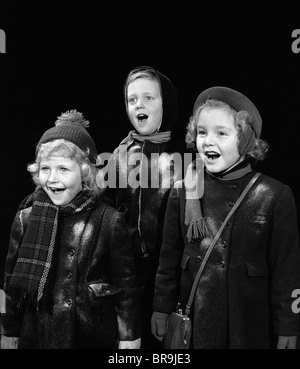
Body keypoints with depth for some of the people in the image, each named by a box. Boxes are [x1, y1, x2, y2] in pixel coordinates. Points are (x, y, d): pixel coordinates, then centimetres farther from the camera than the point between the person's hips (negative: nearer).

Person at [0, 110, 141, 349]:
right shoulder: (26, 220, -4)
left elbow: (126, 288, -6)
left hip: (95, 337, -2)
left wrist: (129, 340, -5)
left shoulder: (110, 222, -11)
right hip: (36, 337, 2)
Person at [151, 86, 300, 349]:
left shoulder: (275, 196, -9)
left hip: (251, 324, -2)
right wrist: (162, 308, 6)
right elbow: (169, 257, 5)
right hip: (193, 320, 2)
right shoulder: (183, 192, -2)